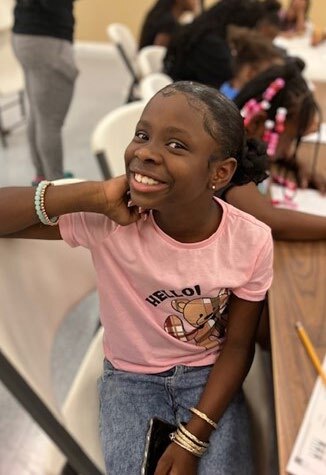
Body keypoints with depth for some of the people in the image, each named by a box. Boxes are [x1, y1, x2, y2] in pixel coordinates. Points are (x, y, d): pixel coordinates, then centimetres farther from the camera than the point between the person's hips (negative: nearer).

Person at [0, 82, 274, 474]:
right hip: (131, 376, 0)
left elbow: (238, 345, -9)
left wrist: (192, 440, -14)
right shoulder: (105, 223, -23)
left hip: (208, 374, 1)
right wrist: (92, 195, -37)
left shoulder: (252, 242, -19)